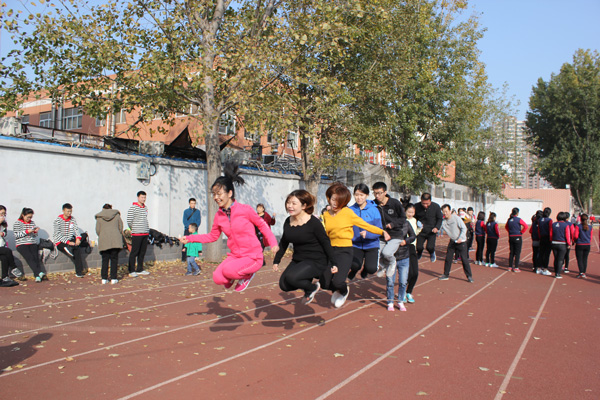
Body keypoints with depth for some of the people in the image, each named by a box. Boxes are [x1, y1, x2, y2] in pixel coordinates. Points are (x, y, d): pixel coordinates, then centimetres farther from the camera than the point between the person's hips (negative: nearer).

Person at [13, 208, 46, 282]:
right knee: (30, 257, -28)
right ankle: (39, 273, -43)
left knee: (36, 257, -24)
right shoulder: (17, 223, 7)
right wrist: (27, 231, -12)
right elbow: (17, 235, -3)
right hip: (21, 244, -4)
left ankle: (37, 276, -38)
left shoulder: (32, 223, 20)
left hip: (32, 243, 4)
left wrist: (35, 232, 1)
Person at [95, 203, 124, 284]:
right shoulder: (117, 215, 10)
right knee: (114, 259, 4)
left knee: (105, 260, 6)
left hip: (103, 241, 0)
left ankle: (104, 279, 5)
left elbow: (97, 230, 5)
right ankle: (113, 279, 2)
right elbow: (121, 228, 9)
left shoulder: (99, 217, 8)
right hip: (115, 241, 0)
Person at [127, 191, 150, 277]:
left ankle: (140, 269, 20)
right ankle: (132, 271, 2)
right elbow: (129, 221, -8)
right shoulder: (133, 208, -8)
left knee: (142, 252, 11)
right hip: (136, 234, -7)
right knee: (134, 252, -4)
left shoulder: (145, 207, 14)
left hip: (145, 233, 7)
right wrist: (134, 229, 0)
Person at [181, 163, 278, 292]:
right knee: (217, 278, -18)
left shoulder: (245, 210, -14)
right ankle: (232, 277, 17)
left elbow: (262, 225, 0)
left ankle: (247, 274, 1)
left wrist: (273, 243, -7)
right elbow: (213, 236, 13)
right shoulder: (219, 215, 2)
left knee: (228, 270, -31)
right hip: (235, 255, 5)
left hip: (253, 257, -5)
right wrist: (190, 238, 4)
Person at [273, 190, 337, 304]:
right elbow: (283, 243, 15)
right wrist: (276, 261, 14)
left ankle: (313, 287, 4)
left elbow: (326, 243, -11)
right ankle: (307, 281, 20)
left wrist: (334, 263, -10)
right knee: (284, 285, -7)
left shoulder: (314, 223, -17)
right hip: (298, 260, 7)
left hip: (316, 261, -7)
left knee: (291, 277, -26)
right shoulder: (288, 222, 1)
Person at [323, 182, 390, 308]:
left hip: (345, 250, -4)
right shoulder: (326, 215, 7)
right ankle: (337, 290, 34)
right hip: (331, 250, 4)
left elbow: (365, 225, -2)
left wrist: (382, 232, -6)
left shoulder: (348, 213, -6)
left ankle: (344, 291, 19)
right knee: (325, 283, -3)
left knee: (337, 281, -20)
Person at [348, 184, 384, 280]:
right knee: (354, 266, -22)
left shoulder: (374, 210, -8)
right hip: (356, 245, 1)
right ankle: (353, 270, 19)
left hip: (371, 245, -1)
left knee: (371, 268, -19)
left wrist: (367, 234, -26)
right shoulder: (351, 210, -3)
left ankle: (365, 269, 22)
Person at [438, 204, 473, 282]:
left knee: (464, 259, -4)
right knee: (448, 258, 6)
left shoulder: (456, 218, -15)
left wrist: (460, 238, -24)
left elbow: (464, 228, -13)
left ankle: (469, 276, 8)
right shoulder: (443, 221, -4)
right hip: (452, 241, 5)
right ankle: (446, 275, 19)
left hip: (461, 242, -5)